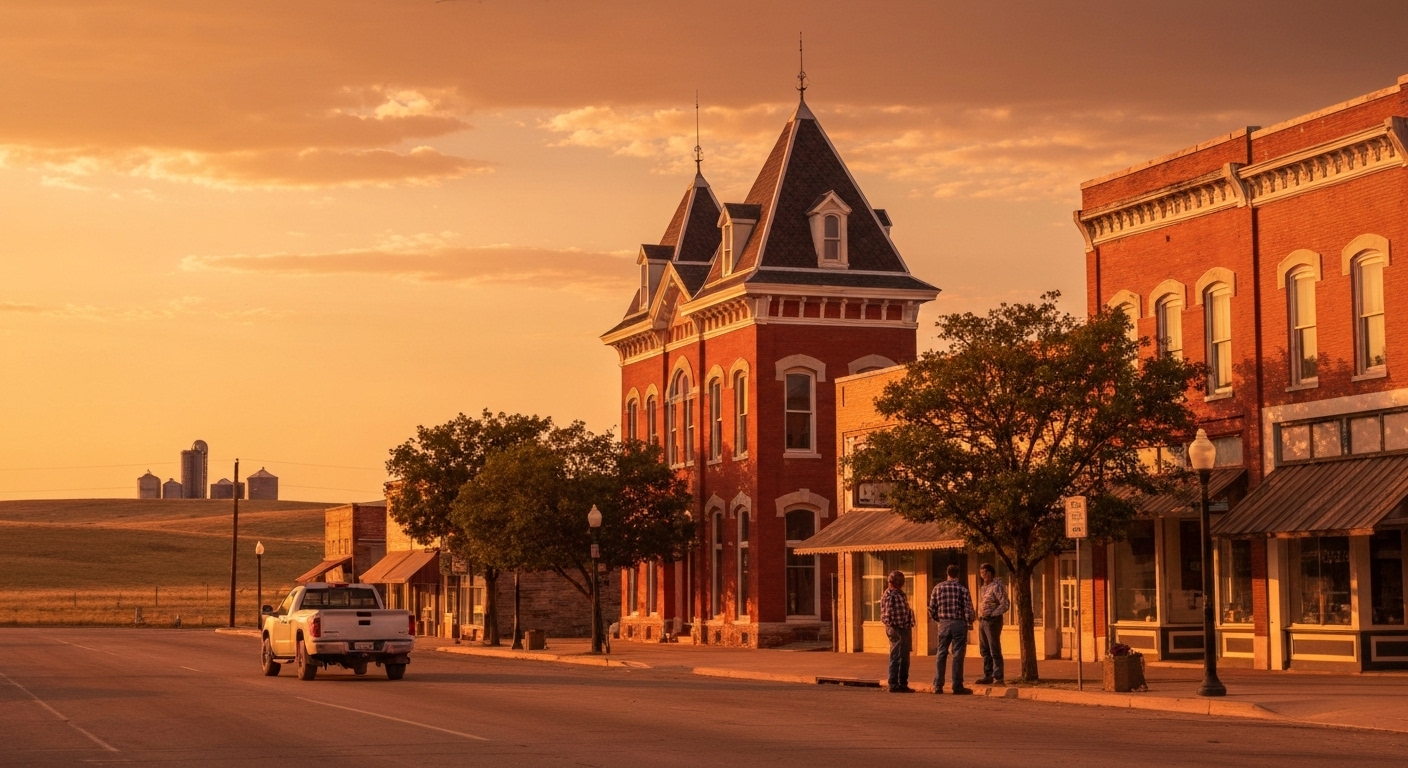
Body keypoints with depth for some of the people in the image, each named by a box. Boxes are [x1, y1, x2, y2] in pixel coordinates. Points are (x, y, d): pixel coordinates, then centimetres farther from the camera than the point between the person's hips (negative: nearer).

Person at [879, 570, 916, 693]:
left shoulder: (900, 594, 19)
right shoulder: (889, 595, -13)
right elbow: (887, 614, -19)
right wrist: (891, 628, -23)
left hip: (905, 629, 11)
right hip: (897, 631, -11)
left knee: (905, 659, 14)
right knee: (896, 658, -7)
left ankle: (903, 684, 21)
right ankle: (894, 685, -3)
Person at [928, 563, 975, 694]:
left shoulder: (938, 587, 2)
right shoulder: (962, 588, -6)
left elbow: (932, 608, 4)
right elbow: (968, 608, -9)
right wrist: (970, 621, 9)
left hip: (944, 624, 3)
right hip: (959, 623, -3)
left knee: (941, 654, 10)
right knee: (958, 656, 1)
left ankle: (938, 686, 9)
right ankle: (957, 686, 2)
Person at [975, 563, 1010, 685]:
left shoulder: (997, 586, -11)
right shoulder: (983, 588, 16)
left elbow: (1005, 605, -16)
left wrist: (991, 614, -21)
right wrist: (980, 617, 11)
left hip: (993, 621, -9)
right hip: (982, 621, 9)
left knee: (994, 651, -8)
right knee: (985, 650, 11)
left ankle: (998, 677, -7)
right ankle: (988, 676, 18)